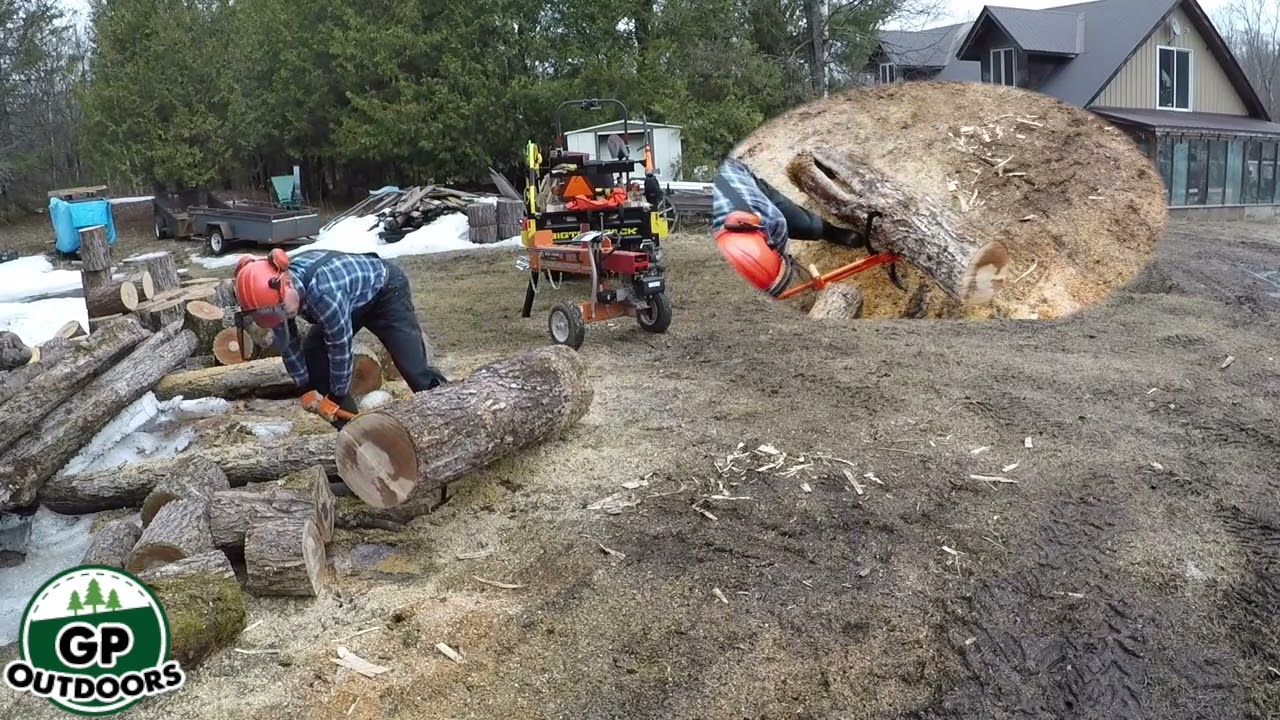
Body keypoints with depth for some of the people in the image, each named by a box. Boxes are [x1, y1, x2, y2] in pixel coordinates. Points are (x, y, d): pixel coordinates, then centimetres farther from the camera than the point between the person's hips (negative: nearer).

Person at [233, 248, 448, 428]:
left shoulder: (323, 290, -43)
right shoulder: (275, 289, -20)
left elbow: (340, 347, -31)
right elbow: (287, 344, -6)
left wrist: (337, 395, -18)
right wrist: (307, 389, -5)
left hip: (386, 290, -7)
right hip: (354, 302, 8)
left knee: (413, 368, -17)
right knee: (311, 355, -1)